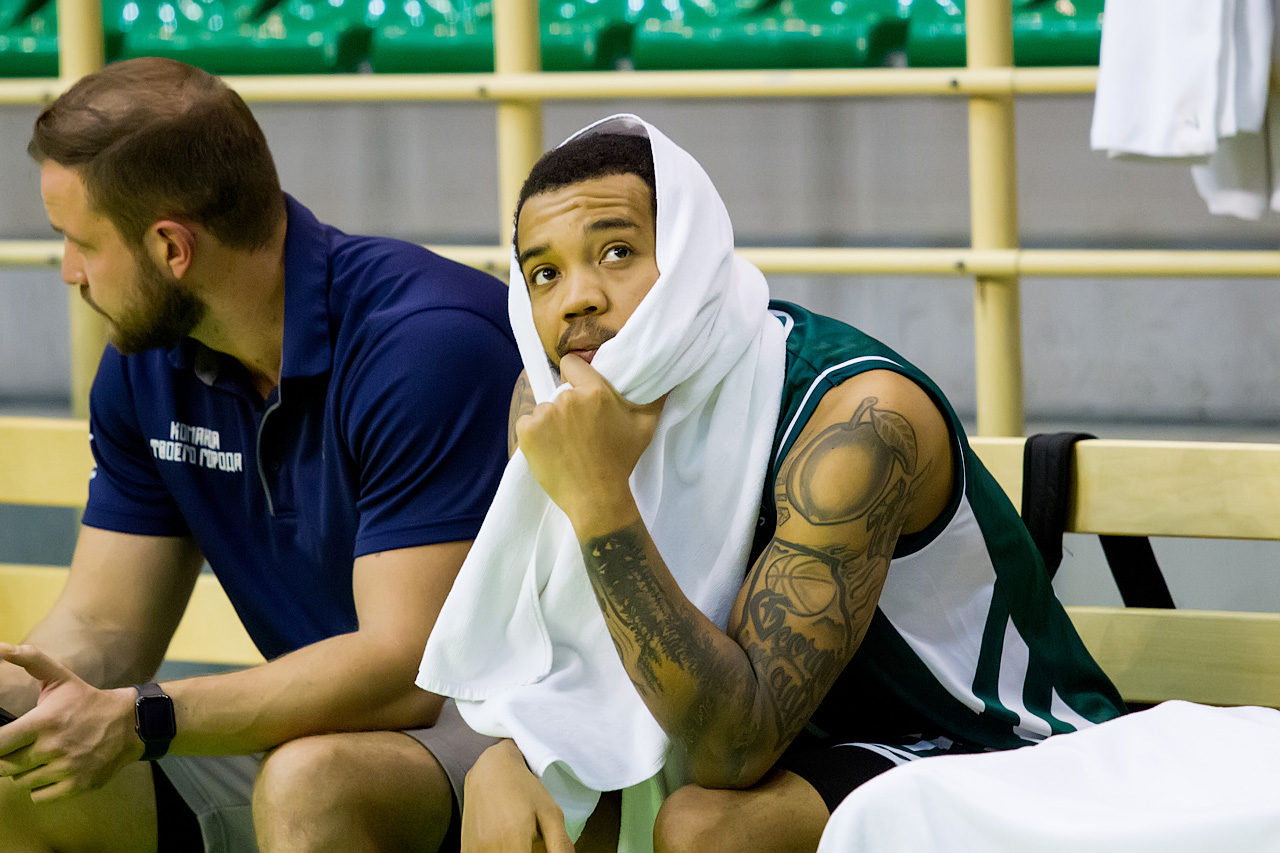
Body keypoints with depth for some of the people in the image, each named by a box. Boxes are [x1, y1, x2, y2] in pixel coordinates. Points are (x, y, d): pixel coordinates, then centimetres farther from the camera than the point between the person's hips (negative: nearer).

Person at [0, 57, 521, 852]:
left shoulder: (431, 342, -23)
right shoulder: (146, 367, 3)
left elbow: (409, 665, -29)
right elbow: (101, 632, 5)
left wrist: (139, 722, -35)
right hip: (331, 724, 8)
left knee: (312, 782, -37)